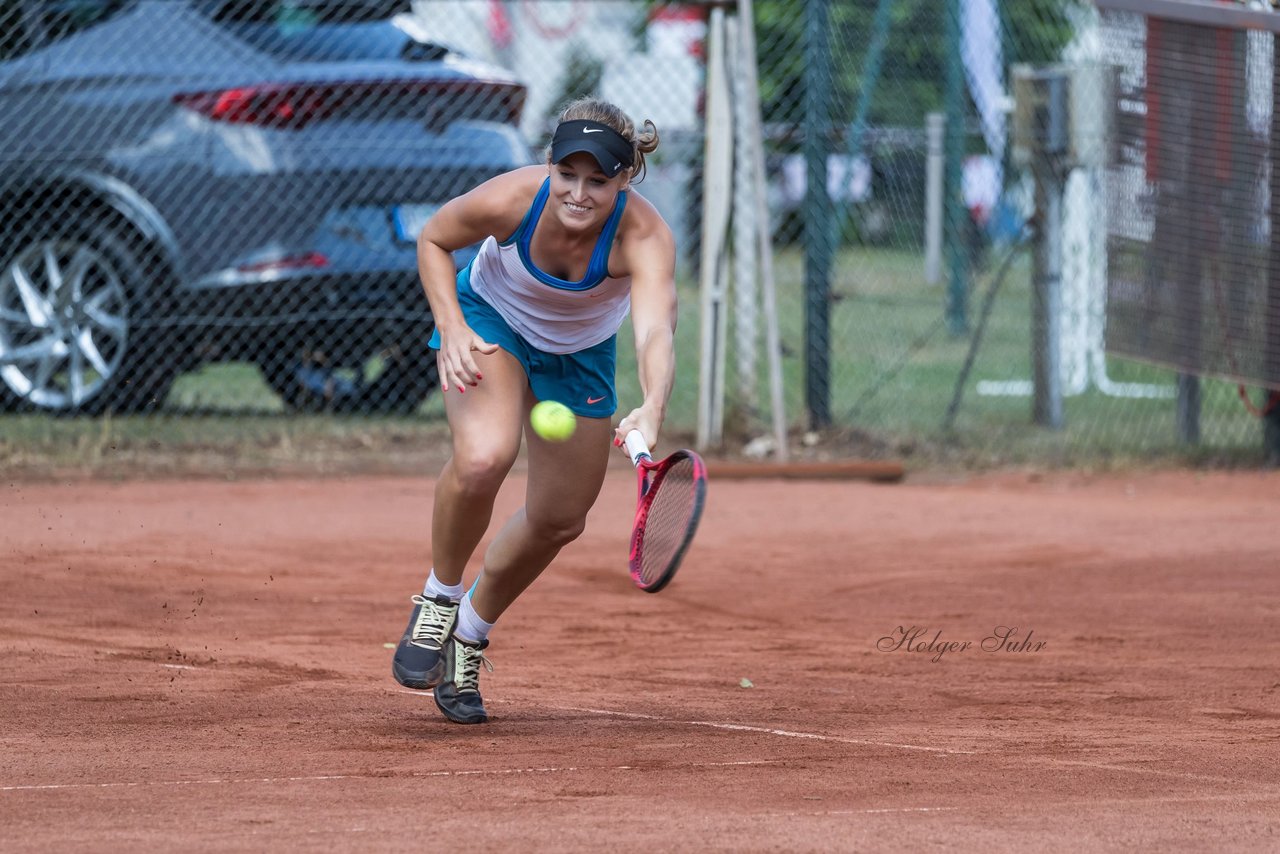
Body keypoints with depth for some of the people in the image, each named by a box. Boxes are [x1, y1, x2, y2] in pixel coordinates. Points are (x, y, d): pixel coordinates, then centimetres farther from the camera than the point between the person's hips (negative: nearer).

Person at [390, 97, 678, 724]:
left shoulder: (643, 236, -37)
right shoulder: (512, 198, -34)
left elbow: (656, 332, -53)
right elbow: (433, 239, -12)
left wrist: (652, 410, -73)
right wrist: (452, 330, -25)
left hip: (580, 355, 2)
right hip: (492, 320, -2)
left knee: (559, 521, 7)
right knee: (482, 458, -31)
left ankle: (470, 635, 35)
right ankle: (439, 600, -4)